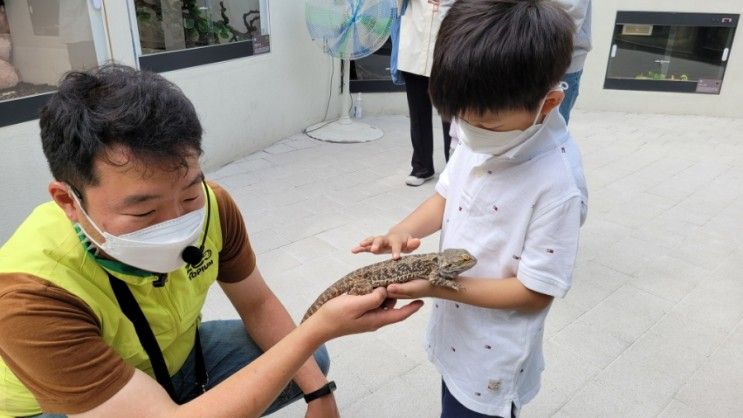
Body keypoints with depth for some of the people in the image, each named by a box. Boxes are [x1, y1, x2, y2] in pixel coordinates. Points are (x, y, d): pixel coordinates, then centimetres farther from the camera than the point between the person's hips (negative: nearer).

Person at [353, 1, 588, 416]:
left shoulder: (558, 186, -30)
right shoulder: (481, 137, -10)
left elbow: (534, 291, -24)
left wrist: (437, 287, -27)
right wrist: (405, 230, -14)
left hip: (493, 360, -7)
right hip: (455, 334, 7)